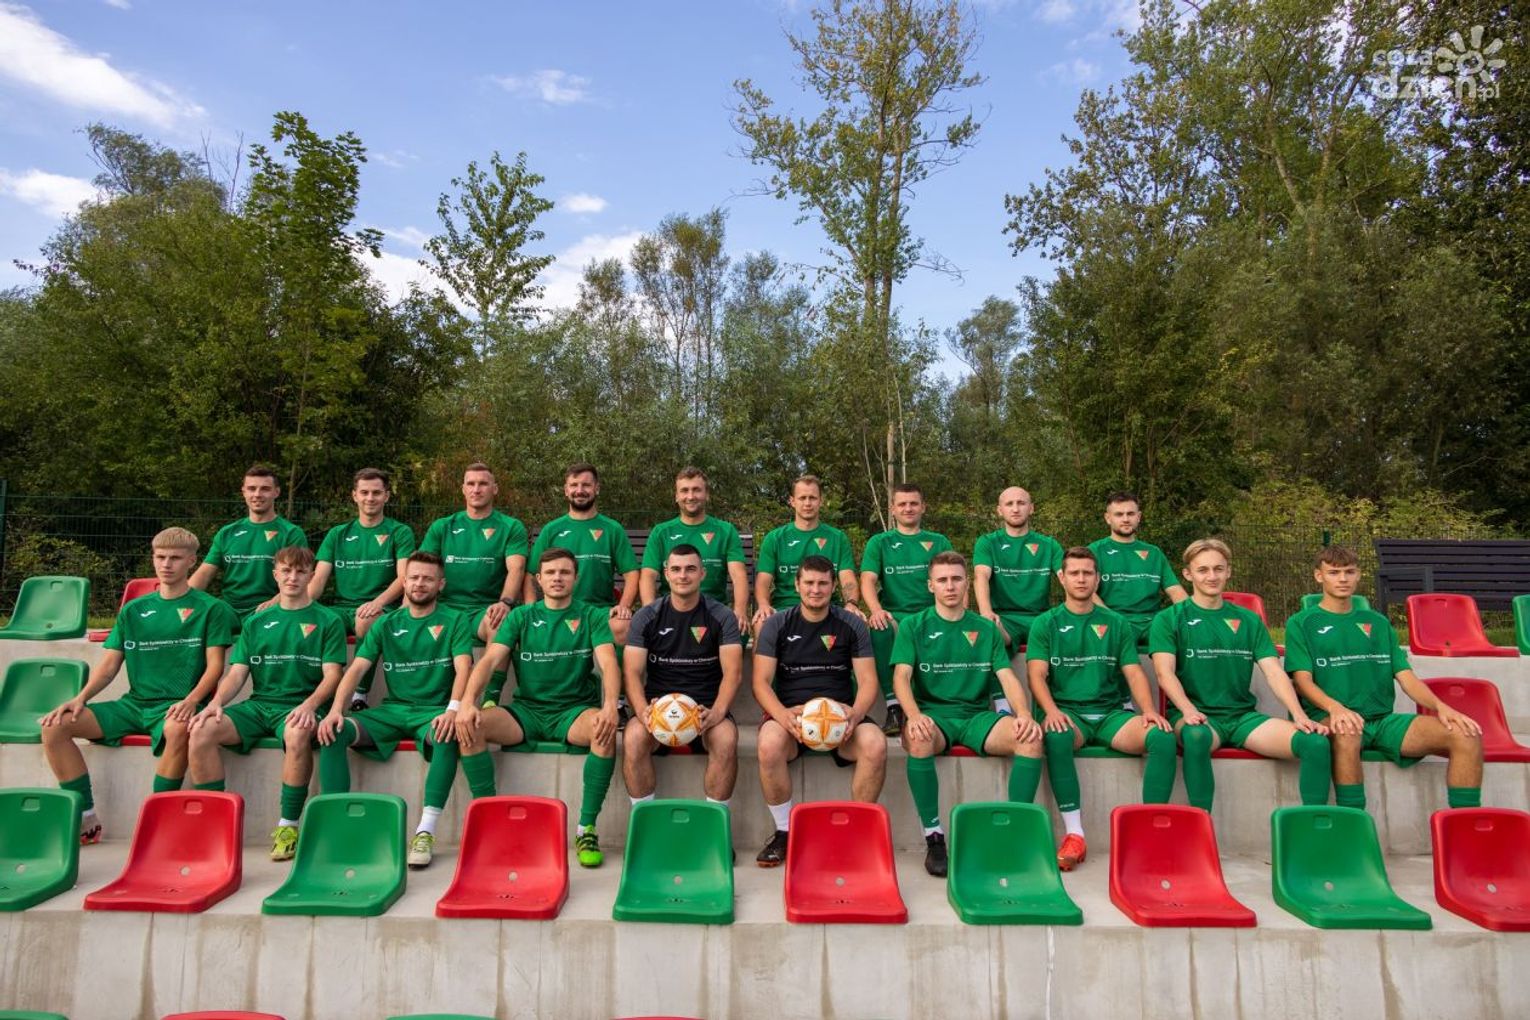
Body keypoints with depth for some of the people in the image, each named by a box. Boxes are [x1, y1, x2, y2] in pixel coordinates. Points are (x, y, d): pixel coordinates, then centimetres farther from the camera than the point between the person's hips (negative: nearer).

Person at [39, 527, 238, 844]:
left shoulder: (210, 609, 3)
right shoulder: (133, 611, 16)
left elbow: (215, 665, -4)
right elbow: (109, 665, 12)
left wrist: (190, 701, -21)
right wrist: (81, 697, -6)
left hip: (177, 705, -5)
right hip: (134, 703, 5)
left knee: (178, 729, -39)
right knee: (54, 725, -13)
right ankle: (86, 819, -8)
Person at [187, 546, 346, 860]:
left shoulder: (328, 621, 6)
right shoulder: (256, 622, 18)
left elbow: (332, 675, -2)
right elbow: (237, 673, 11)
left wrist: (309, 705, -21)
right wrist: (216, 702, -9)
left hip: (300, 706, -4)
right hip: (259, 704, 4)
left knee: (297, 735, -37)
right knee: (201, 731, -23)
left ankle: (288, 825, -22)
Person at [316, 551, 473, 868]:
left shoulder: (455, 622, 4)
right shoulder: (386, 624, 13)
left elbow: (463, 668, -10)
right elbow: (357, 668, 4)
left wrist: (453, 709, -30)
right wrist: (336, 709, -15)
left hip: (432, 711, -3)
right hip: (391, 709, 4)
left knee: (448, 736, -37)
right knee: (332, 732, -21)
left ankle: (425, 831, -34)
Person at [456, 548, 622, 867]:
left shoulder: (592, 616, 4)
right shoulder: (520, 616, 9)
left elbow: (608, 662, -11)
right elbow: (489, 660, -3)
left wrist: (610, 706, -32)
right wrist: (467, 702, -23)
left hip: (574, 711, -2)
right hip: (527, 710, 2)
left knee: (605, 728, -34)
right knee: (468, 725, -23)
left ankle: (587, 828, -21)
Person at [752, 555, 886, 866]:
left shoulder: (852, 625, 8)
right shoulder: (777, 625, 5)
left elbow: (868, 681, 3)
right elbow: (761, 682, -2)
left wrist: (856, 713, -19)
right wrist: (783, 715, -22)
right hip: (789, 713, -1)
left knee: (876, 745, -30)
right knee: (770, 744, -34)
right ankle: (784, 832, -11)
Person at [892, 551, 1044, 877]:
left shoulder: (986, 629, 14)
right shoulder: (913, 627, 6)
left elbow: (1007, 677, 4)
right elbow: (901, 677, -6)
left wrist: (1024, 713, -17)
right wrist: (914, 715, -26)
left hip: (977, 716, 3)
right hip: (933, 714, -2)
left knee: (1031, 737, -25)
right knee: (918, 739, -37)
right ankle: (933, 836, -23)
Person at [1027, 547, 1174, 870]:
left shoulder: (1117, 624, 16)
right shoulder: (1045, 624, 8)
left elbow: (1134, 672, 8)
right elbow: (1036, 674, -3)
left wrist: (1149, 710, -12)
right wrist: (1051, 711, -22)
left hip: (1111, 713, 3)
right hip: (1067, 713, -2)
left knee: (1163, 737, -26)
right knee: (1057, 737, -37)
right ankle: (1074, 834, -30)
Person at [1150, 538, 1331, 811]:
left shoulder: (1249, 620, 17)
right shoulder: (1169, 619, 4)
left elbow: (1274, 671, 6)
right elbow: (1165, 673, -8)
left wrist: (1299, 715, -10)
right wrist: (1188, 710, -26)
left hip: (1243, 715, 4)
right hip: (1198, 716, -4)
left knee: (1316, 742, -19)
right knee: (1197, 736, -39)